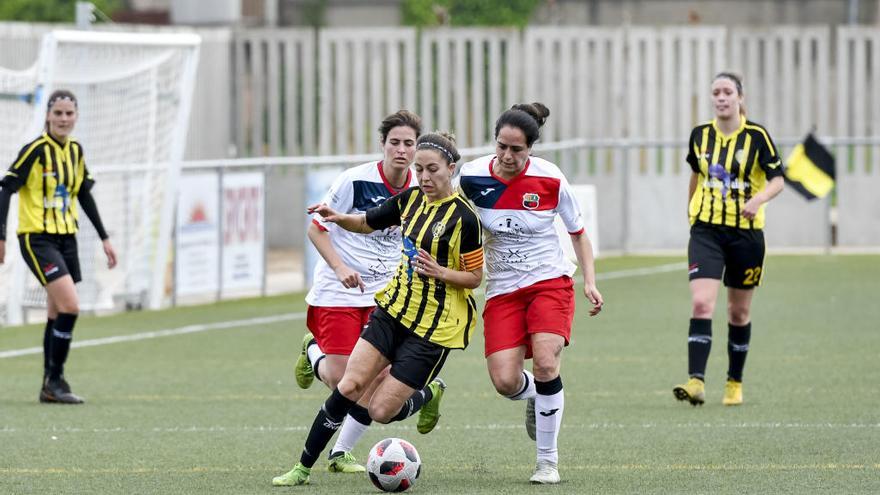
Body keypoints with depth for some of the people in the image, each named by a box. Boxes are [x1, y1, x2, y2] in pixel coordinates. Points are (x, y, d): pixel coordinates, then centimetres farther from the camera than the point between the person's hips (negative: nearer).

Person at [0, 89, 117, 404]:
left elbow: (84, 195, 18)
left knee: (58, 313, 8)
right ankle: (55, 380, -7)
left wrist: (104, 238, 18)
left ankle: (50, 388, 15)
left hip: (66, 237, 7)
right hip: (37, 238, -7)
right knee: (70, 306, -18)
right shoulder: (36, 150, -12)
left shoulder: (75, 151, 8)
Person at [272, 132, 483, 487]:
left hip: (434, 327, -5)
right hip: (394, 309, 5)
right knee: (349, 385, -7)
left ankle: (428, 395, 27)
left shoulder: (463, 218, -16)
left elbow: (475, 277, -9)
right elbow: (366, 223, 17)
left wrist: (440, 271, -26)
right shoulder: (409, 199, 3)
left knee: (381, 411, -6)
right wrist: (339, 218, -3)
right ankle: (303, 468, 2)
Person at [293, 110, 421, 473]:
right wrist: (340, 267, -20)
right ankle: (313, 351, 28)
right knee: (340, 379, -8)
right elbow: (316, 228, -8)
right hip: (338, 292, -4)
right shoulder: (355, 180, -14)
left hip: (384, 294, 4)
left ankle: (341, 453, 9)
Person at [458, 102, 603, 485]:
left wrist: (589, 281, -6)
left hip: (550, 281, -2)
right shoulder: (473, 176, -9)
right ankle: (535, 396, 28)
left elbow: (578, 232, 3)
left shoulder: (550, 179, -11)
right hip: (502, 290, 2)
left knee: (545, 364, -21)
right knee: (505, 382, -12)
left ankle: (548, 461, -6)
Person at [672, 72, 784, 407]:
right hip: (706, 231, 1)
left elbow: (777, 180, -7)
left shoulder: (756, 136, -5)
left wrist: (759, 198, -26)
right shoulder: (700, 135, 4)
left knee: (739, 312, 10)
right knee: (701, 303, -16)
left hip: (746, 232, -1)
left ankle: (735, 383, 25)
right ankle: (696, 382, -24)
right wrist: (691, 208, 26)